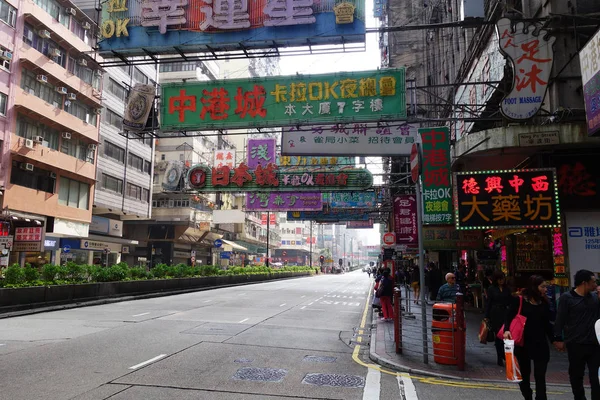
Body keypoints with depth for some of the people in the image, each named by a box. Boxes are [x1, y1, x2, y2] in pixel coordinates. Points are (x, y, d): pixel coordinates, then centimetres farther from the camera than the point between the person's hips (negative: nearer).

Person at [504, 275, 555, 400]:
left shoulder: (544, 303, 5)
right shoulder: (519, 300, -9)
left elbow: (546, 324, 13)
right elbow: (509, 317, -10)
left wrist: (553, 340, 13)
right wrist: (506, 330, -28)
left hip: (540, 344, 3)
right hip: (523, 343, -2)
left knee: (540, 376, 1)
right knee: (524, 374, 12)